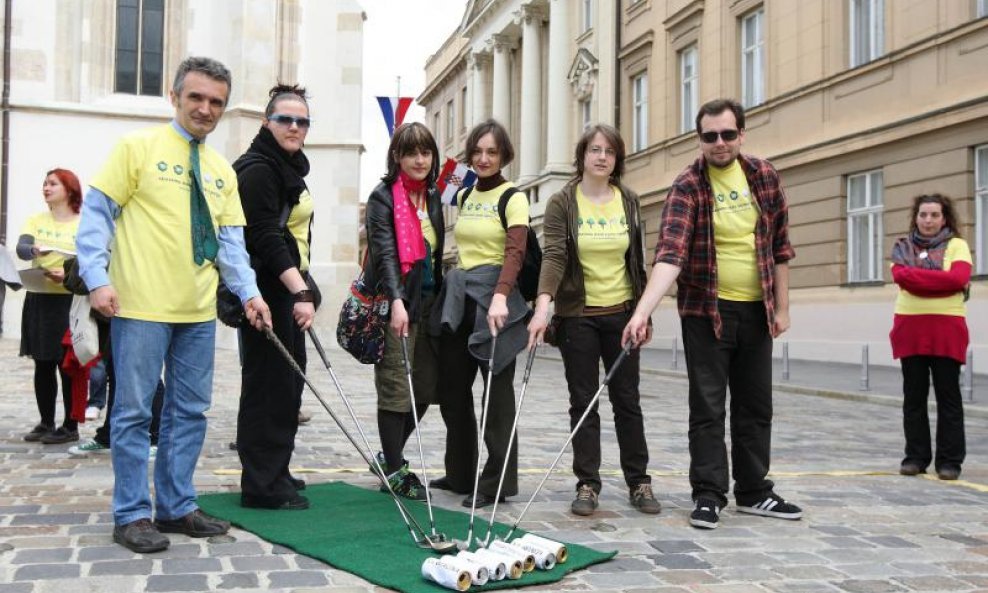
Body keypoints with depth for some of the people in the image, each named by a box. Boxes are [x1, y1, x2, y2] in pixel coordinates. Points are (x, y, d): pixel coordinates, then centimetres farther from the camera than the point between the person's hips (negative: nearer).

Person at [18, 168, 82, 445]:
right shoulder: (36, 220, 10)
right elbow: (20, 248, -7)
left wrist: (68, 275, -25)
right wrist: (35, 250, -29)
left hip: (69, 301, -4)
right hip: (38, 299, 4)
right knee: (43, 365, 9)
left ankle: (70, 426, 5)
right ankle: (46, 422, 18)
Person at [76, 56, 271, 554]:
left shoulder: (222, 170, 14)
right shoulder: (138, 147, -2)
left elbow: (231, 240, 11)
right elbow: (97, 212, -5)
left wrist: (248, 291, -3)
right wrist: (97, 278, -16)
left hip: (199, 311, 6)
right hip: (142, 306, -6)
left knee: (190, 411, 10)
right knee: (135, 411, 1)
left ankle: (176, 507, 21)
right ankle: (132, 514, 11)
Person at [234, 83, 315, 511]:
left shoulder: (289, 168, 18)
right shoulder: (259, 169, -12)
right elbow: (266, 237, -22)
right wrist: (300, 291, -29)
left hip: (287, 288, 10)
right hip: (266, 289, -10)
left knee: (288, 380, 13)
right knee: (269, 382, -5)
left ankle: (273, 473, 25)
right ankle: (263, 485, 3)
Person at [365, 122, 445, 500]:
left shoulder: (433, 196, 15)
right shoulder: (383, 197, -5)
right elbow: (385, 251, -17)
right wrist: (396, 301, -28)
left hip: (427, 301, 7)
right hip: (394, 304, -7)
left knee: (426, 387, 8)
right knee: (396, 389, -2)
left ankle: (389, 456, 26)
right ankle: (394, 470, 11)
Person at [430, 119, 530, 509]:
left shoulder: (512, 198, -5)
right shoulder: (463, 197, 15)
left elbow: (515, 252, -19)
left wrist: (500, 296, -33)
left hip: (492, 296, -7)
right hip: (457, 296, 7)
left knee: (497, 392, -1)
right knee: (452, 389, 10)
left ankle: (496, 482, 6)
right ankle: (460, 473, 23)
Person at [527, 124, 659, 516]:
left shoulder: (628, 201, 5)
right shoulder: (562, 203, -5)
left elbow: (637, 259, 11)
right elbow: (554, 257, -17)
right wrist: (543, 305, -31)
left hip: (621, 313, 3)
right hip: (577, 315, -2)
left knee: (627, 399, 8)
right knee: (583, 402, 4)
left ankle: (639, 482, 17)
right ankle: (587, 485, 12)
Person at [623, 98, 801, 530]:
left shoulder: (764, 176, 2)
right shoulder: (687, 187, -12)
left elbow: (779, 247, 8)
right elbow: (670, 253, -24)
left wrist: (782, 308, 5)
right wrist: (642, 312, -37)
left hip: (756, 310, 4)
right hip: (706, 312, -4)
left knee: (755, 405, 12)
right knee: (707, 408, 1)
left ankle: (754, 492, 24)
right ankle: (708, 495, 11)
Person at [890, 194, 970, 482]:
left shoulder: (957, 245, 4)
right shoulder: (902, 247, 12)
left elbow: (959, 279, -14)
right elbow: (900, 276, -7)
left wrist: (916, 276, -9)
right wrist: (940, 280, -11)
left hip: (947, 329, -2)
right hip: (909, 328, 3)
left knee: (948, 395, 1)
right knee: (914, 396, 7)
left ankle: (949, 461, 7)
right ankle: (915, 457, 15)